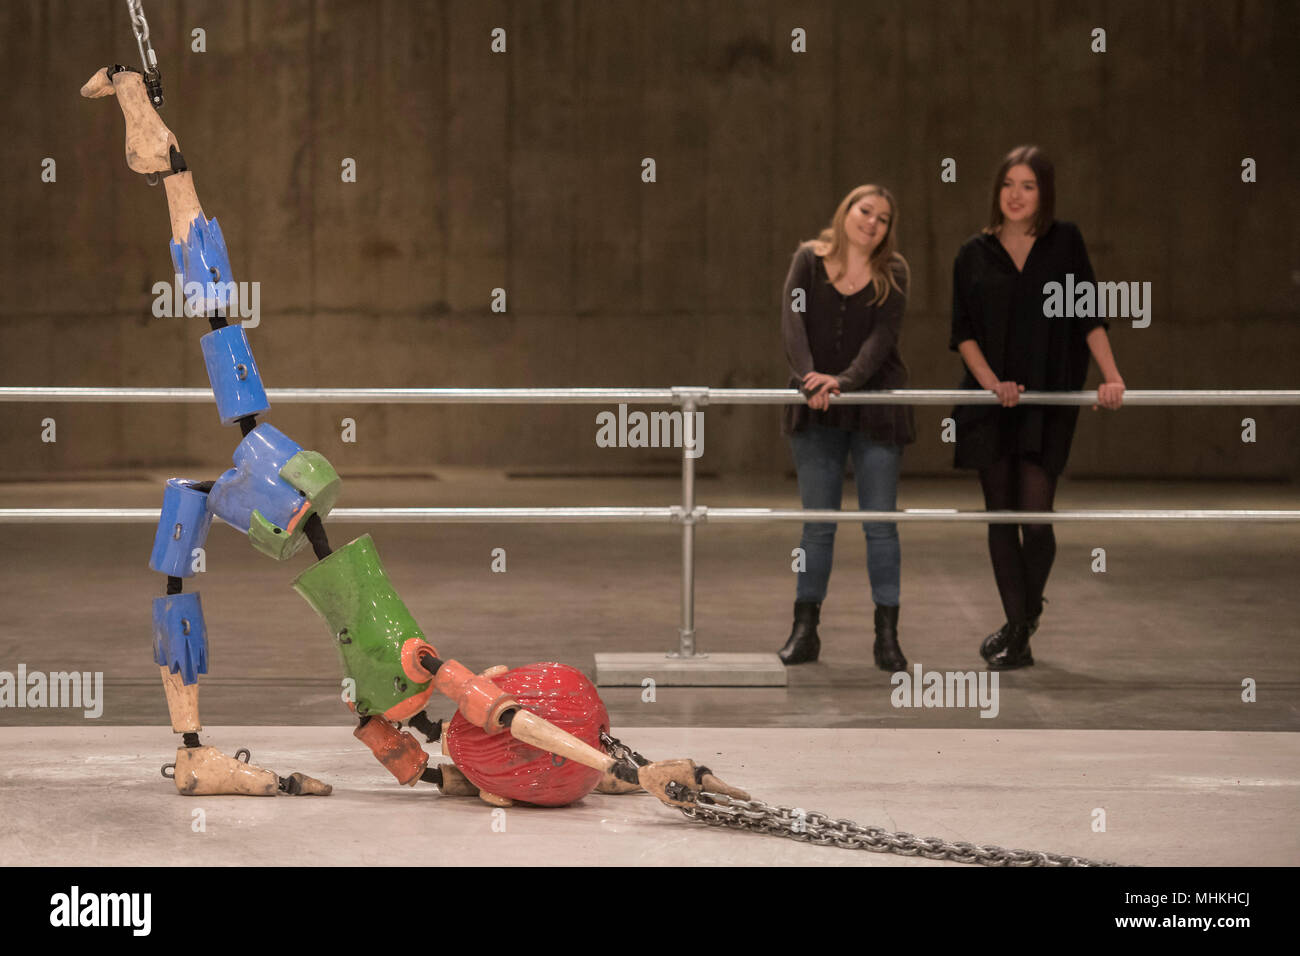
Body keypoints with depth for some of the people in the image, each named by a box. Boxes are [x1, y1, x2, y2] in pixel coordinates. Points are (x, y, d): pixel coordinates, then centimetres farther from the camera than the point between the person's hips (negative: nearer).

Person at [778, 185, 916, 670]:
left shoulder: (892, 273, 1)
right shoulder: (809, 260, 2)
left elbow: (882, 337, -10)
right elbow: (793, 321, -11)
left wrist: (845, 380, -26)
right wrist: (808, 375, -28)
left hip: (875, 406, 0)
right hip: (816, 411, 0)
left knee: (880, 522, 0)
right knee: (818, 521, 4)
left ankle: (887, 635, 4)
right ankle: (804, 630, 11)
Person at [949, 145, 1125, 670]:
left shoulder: (1065, 242, 4)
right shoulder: (975, 254, 7)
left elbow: (1089, 317, 0)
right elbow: (963, 332, 3)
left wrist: (1111, 376, -12)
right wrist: (991, 382, -12)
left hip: (1048, 402, -2)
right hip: (990, 403, 2)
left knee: (1035, 514, -10)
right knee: (1002, 516, 3)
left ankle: (1022, 622, 13)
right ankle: (1020, 629, 12)